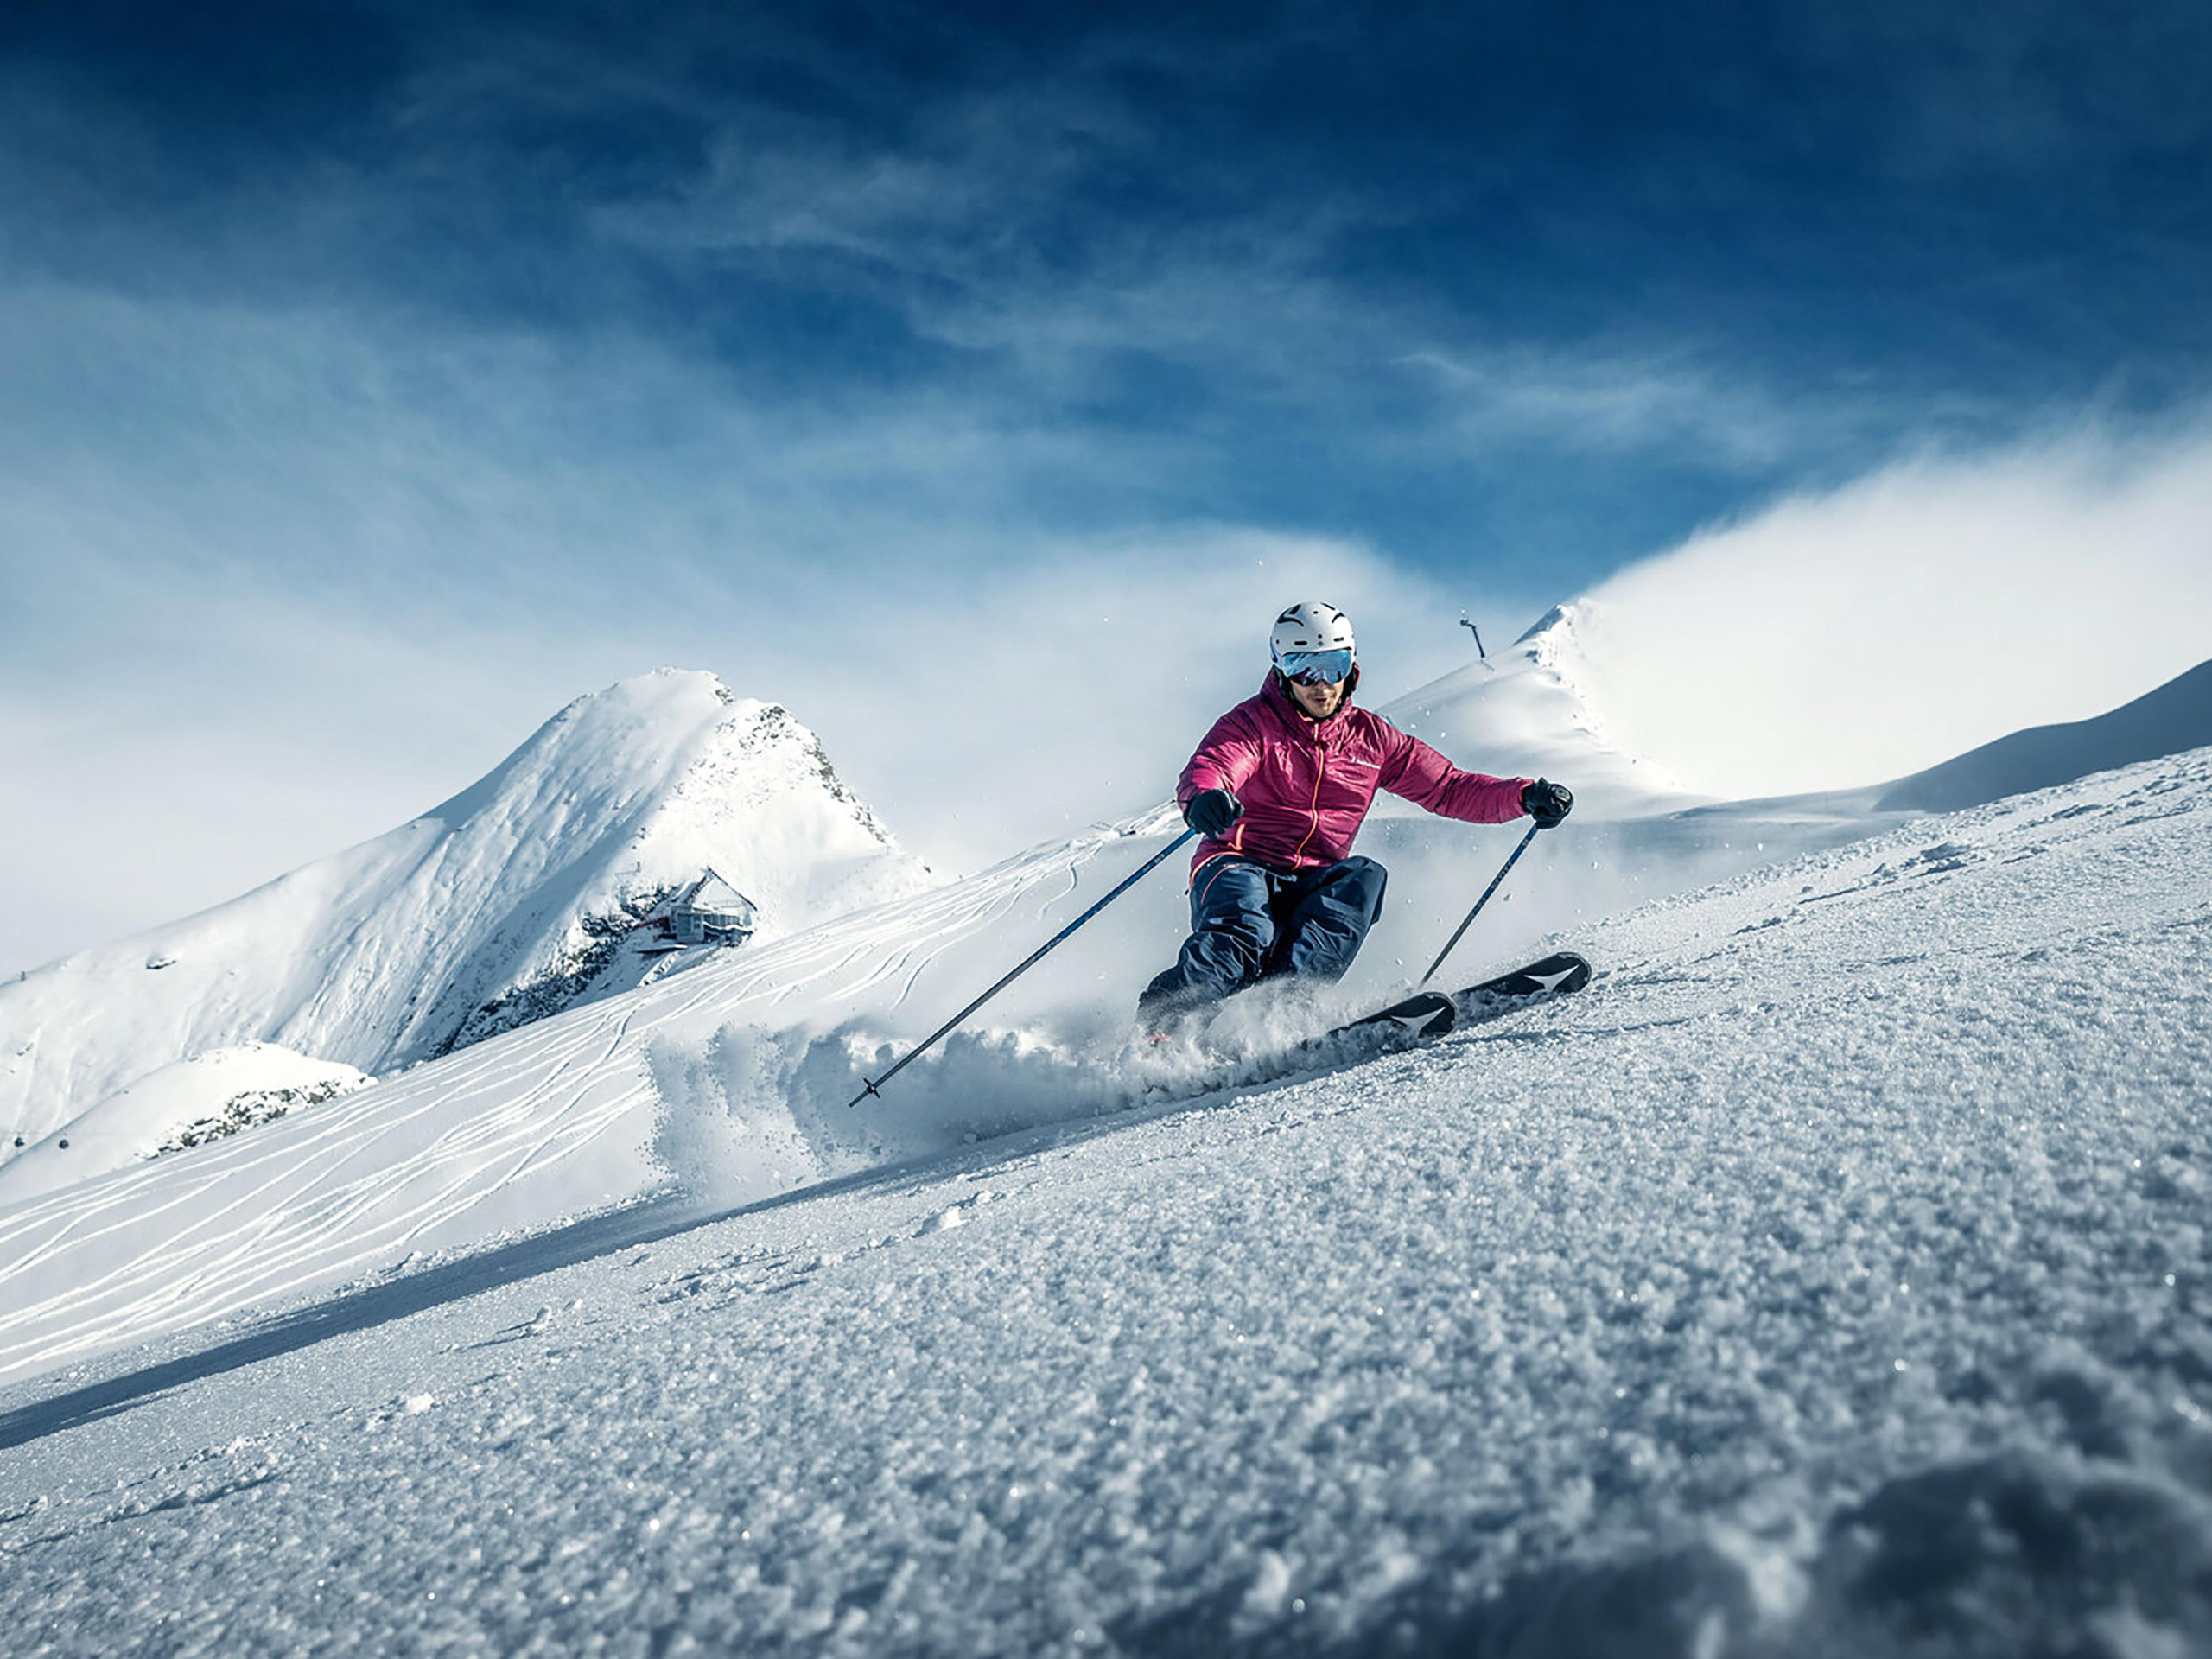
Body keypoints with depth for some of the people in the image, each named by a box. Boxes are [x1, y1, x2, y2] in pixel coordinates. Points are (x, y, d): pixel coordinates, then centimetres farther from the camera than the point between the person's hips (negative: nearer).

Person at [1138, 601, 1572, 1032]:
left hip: (1314, 886, 4)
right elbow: (1207, 767, -19)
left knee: (1364, 877, -28)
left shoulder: (1371, 738, 12)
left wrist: (1525, 797, -3)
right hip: (1242, 866, -4)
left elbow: (1448, 789, 13)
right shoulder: (1253, 722, 0)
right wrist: (1203, 798, -45)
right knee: (1243, 935, -35)